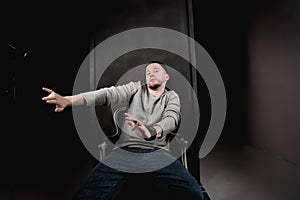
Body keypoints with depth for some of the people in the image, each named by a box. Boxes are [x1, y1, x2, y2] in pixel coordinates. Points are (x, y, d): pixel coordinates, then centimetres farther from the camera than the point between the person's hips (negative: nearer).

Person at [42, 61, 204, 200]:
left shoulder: (172, 97, 14)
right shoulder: (136, 87, 15)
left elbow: (172, 119, -7)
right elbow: (108, 94, 0)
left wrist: (150, 131, -32)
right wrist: (68, 100, -15)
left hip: (157, 153, 0)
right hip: (125, 150, 1)